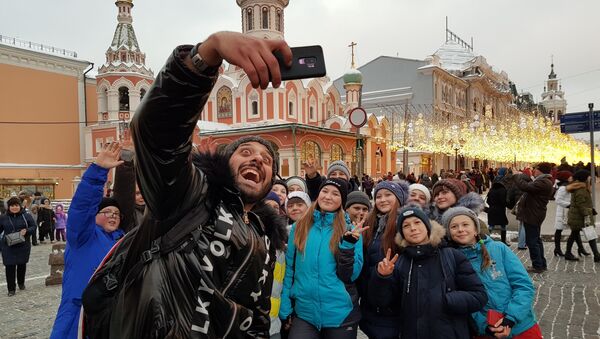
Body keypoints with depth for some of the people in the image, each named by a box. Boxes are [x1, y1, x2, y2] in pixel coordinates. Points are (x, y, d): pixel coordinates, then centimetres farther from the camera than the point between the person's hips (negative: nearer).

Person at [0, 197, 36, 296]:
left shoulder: (26, 216, -1)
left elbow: (33, 226, 4)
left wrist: (26, 231, -16)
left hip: (23, 246, 0)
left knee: (22, 265, 12)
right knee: (10, 266, -3)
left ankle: (21, 283, 35)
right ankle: (11, 289, 6)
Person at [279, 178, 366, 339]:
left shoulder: (350, 230, -2)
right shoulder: (299, 227, 2)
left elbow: (350, 275, -8)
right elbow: (289, 269, 5)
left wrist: (348, 243, -19)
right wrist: (285, 308, 2)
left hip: (340, 314, 0)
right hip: (304, 312, 1)